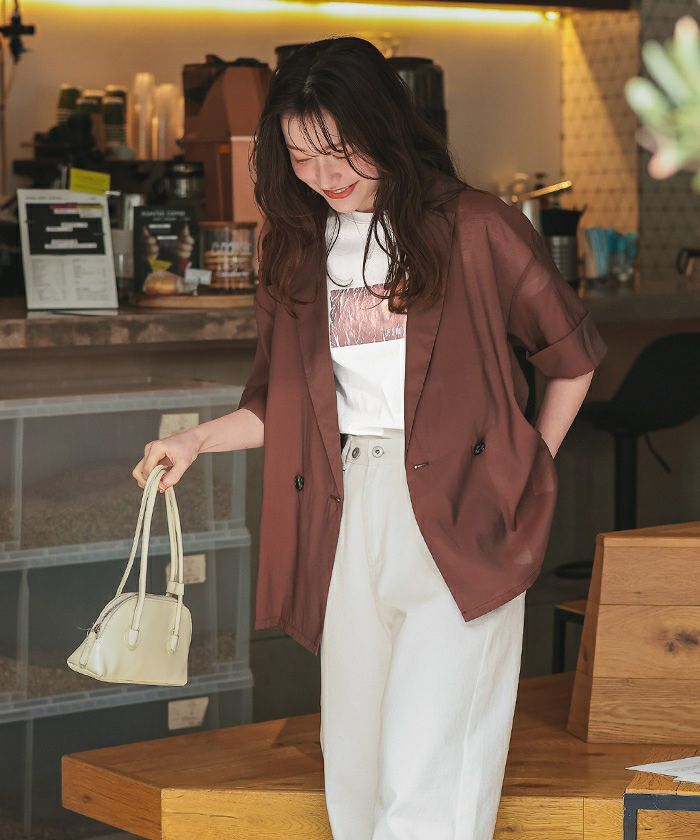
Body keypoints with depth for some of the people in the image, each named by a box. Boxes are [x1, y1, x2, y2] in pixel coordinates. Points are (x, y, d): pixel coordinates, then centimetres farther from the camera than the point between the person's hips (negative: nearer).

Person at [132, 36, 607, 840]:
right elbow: (280, 404, 16)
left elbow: (573, 354, 8)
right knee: (356, 765, 8)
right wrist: (196, 440, 1)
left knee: (424, 775, -12)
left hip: (456, 512, -5)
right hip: (348, 516, 5)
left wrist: (532, 473, 7)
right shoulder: (297, 249, 13)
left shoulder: (473, 228, -1)